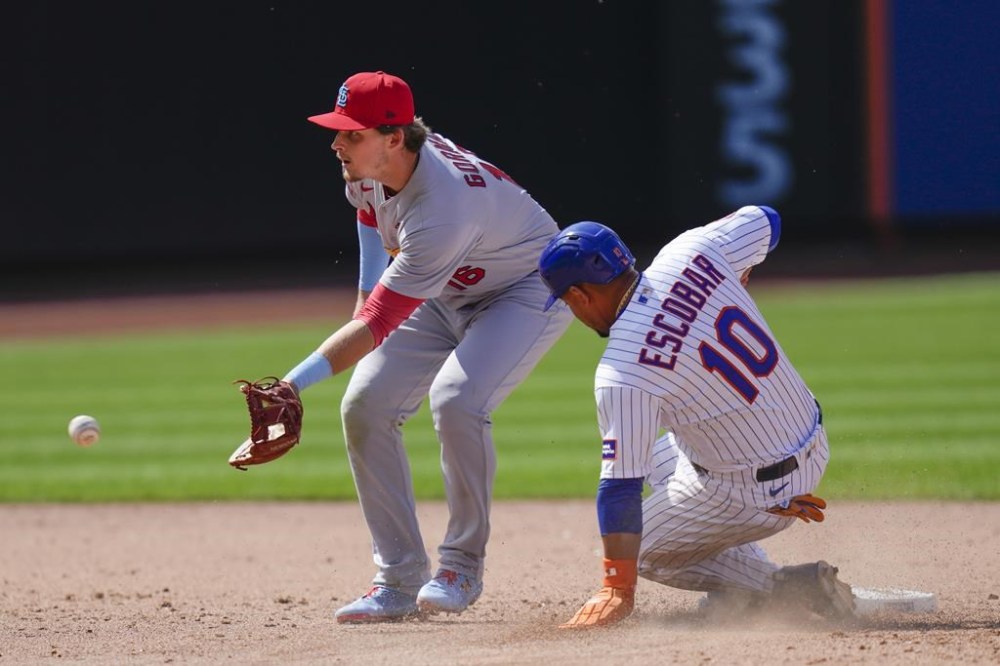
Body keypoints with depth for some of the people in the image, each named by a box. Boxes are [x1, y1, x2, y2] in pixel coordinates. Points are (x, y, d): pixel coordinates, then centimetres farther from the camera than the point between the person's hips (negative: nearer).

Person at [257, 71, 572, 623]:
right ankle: (399, 581, 1)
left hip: (529, 291, -8)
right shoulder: (368, 165, -16)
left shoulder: (442, 210, -41)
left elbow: (377, 325, -42)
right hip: (444, 295, 8)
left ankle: (462, 566, -11)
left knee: (456, 401, -32)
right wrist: (371, 282, 6)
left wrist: (295, 383, -48)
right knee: (365, 407, -6)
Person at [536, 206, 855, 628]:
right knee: (658, 458, 32)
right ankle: (742, 581, 24)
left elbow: (619, 486, -25)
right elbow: (765, 219, 10)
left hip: (760, 496, -8)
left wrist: (617, 591, -21)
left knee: (637, 550, 13)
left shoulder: (622, 372, -26)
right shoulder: (689, 253, -10)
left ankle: (777, 586, -2)